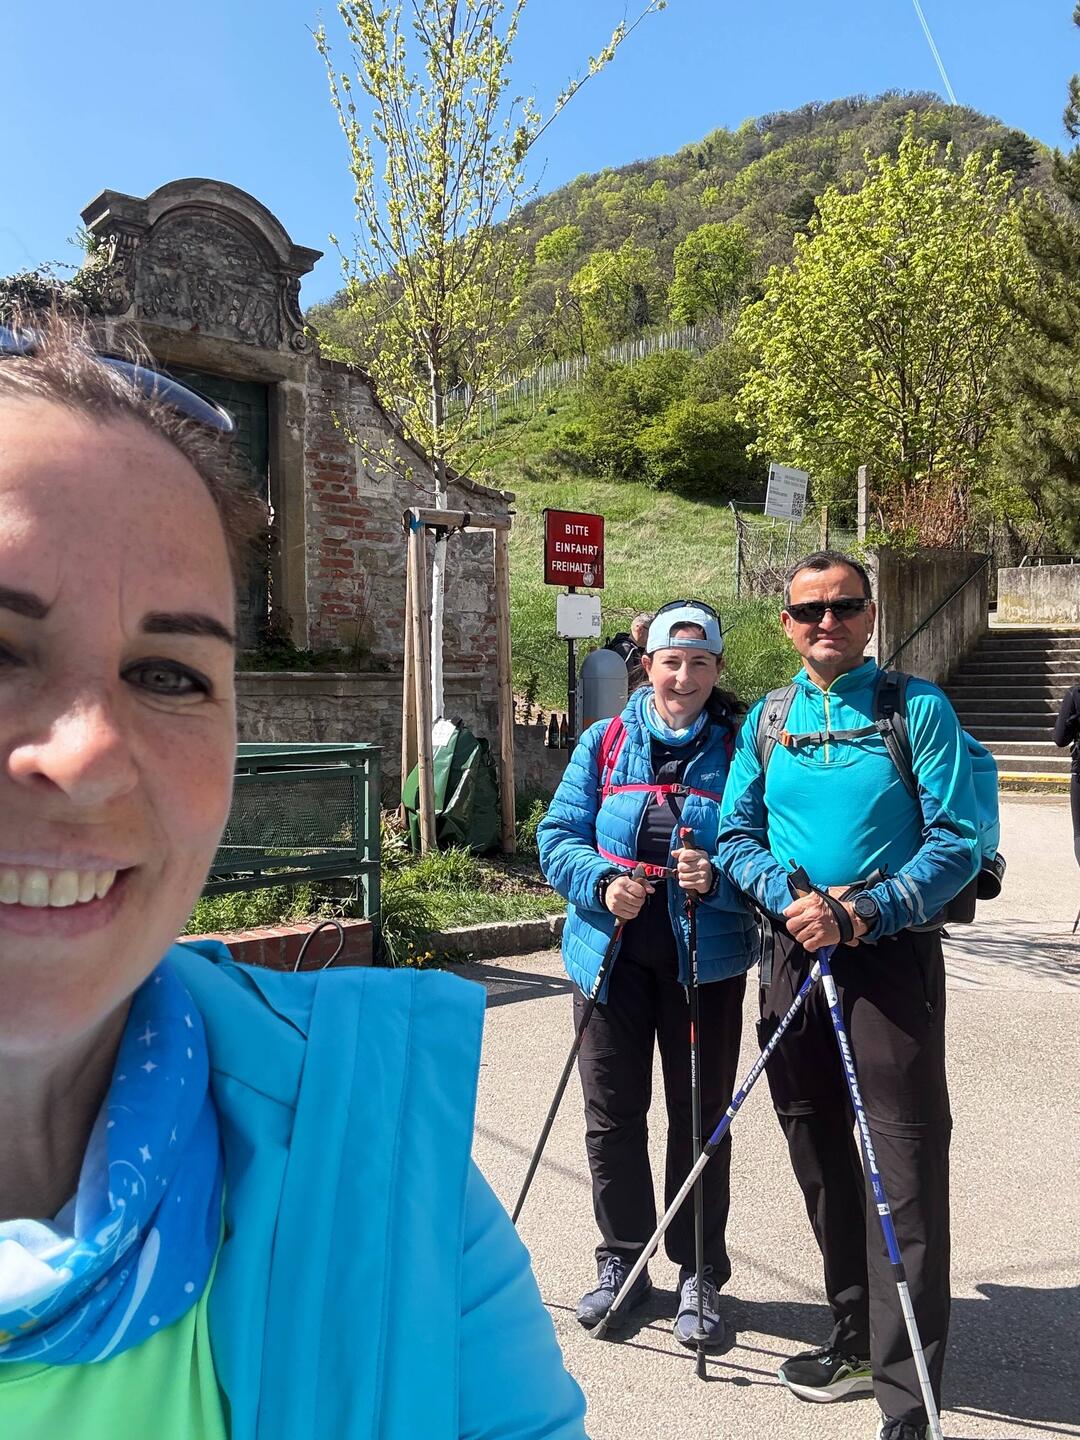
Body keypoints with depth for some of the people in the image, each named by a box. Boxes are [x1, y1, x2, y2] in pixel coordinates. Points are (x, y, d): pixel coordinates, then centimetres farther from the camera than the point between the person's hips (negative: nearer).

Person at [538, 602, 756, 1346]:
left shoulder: (740, 749, -2)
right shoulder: (604, 742, 3)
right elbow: (559, 834, 1)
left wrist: (715, 878, -24)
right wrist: (602, 882, -16)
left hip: (706, 960, -2)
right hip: (612, 952, 2)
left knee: (700, 1117, 9)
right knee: (612, 1115, 11)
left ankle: (702, 1275, 27)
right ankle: (621, 1261, 31)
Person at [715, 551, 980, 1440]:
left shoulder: (918, 707, -3)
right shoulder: (766, 720, 9)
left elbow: (958, 841, -9)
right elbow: (737, 834, 7)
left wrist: (865, 911, -19)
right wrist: (788, 896, -11)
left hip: (893, 957, -4)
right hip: (792, 955, 5)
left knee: (904, 1168, -4)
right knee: (820, 1157, 15)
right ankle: (856, 1341, 33)